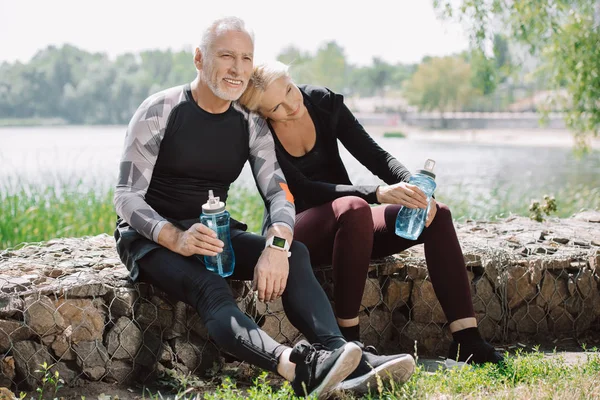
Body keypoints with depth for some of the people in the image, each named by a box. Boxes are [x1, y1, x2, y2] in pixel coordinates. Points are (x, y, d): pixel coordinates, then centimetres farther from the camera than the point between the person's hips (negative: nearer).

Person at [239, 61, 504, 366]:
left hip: (347, 226, 6)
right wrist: (379, 194, -35)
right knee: (353, 208, -38)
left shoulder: (324, 102, -4)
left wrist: (413, 186, -22)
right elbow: (304, 191, -25)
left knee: (437, 215, -16)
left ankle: (467, 340, -21)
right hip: (293, 233, -6)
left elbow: (375, 155, -2)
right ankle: (347, 338, -31)